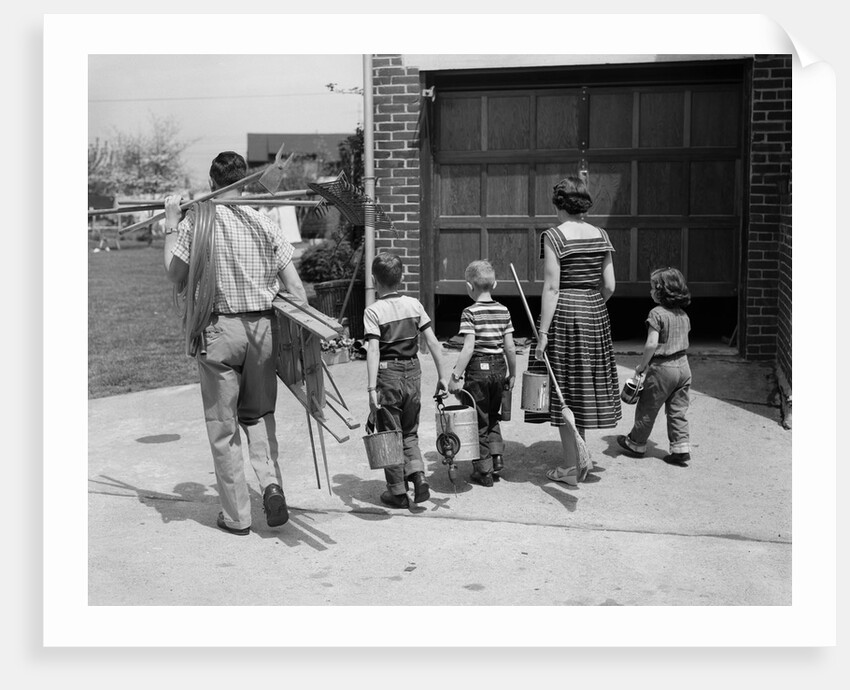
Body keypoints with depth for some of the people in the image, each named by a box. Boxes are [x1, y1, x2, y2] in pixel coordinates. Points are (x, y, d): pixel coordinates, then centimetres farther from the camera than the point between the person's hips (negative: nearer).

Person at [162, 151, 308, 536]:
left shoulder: (196, 222, -5)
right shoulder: (265, 225, 4)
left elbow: (176, 278, -1)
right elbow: (296, 288, 1)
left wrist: (171, 225, 7)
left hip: (219, 329, -3)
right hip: (263, 328, 3)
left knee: (223, 426, 7)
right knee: (259, 414, 19)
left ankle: (236, 515, 13)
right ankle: (270, 482, -1)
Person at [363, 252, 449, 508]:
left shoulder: (373, 311, -9)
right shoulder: (414, 304, 4)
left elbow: (373, 350, -18)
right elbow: (432, 341, 1)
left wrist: (372, 389, -21)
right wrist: (442, 375, 7)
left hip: (388, 374, -4)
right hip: (413, 372, 4)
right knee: (410, 433, 19)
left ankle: (398, 492, 14)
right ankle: (418, 476, 0)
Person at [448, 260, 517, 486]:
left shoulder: (470, 313, -12)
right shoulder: (503, 311, 4)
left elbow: (468, 348, -19)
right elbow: (510, 347, 3)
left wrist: (456, 375, -16)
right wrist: (512, 374, 13)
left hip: (478, 369, -5)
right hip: (499, 368, 5)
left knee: (479, 421, 6)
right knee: (492, 417, 23)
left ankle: (483, 471, 11)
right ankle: (497, 457, 12)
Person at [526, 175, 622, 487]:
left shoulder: (553, 236, -11)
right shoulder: (600, 235, 5)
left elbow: (552, 287, -16)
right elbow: (609, 286, 5)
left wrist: (543, 332, -14)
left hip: (563, 313, -5)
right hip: (595, 313, 6)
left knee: (564, 391, 3)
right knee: (585, 388, 16)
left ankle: (570, 468, 9)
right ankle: (580, 462, 23)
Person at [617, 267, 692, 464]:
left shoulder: (657, 313, -15)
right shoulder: (683, 315, 8)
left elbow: (651, 344, -22)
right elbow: (683, 342, 14)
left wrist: (641, 366, -10)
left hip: (662, 367, -7)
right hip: (683, 365, 7)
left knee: (647, 409, 9)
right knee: (678, 410, 11)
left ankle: (636, 444, 22)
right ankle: (681, 447, 7)